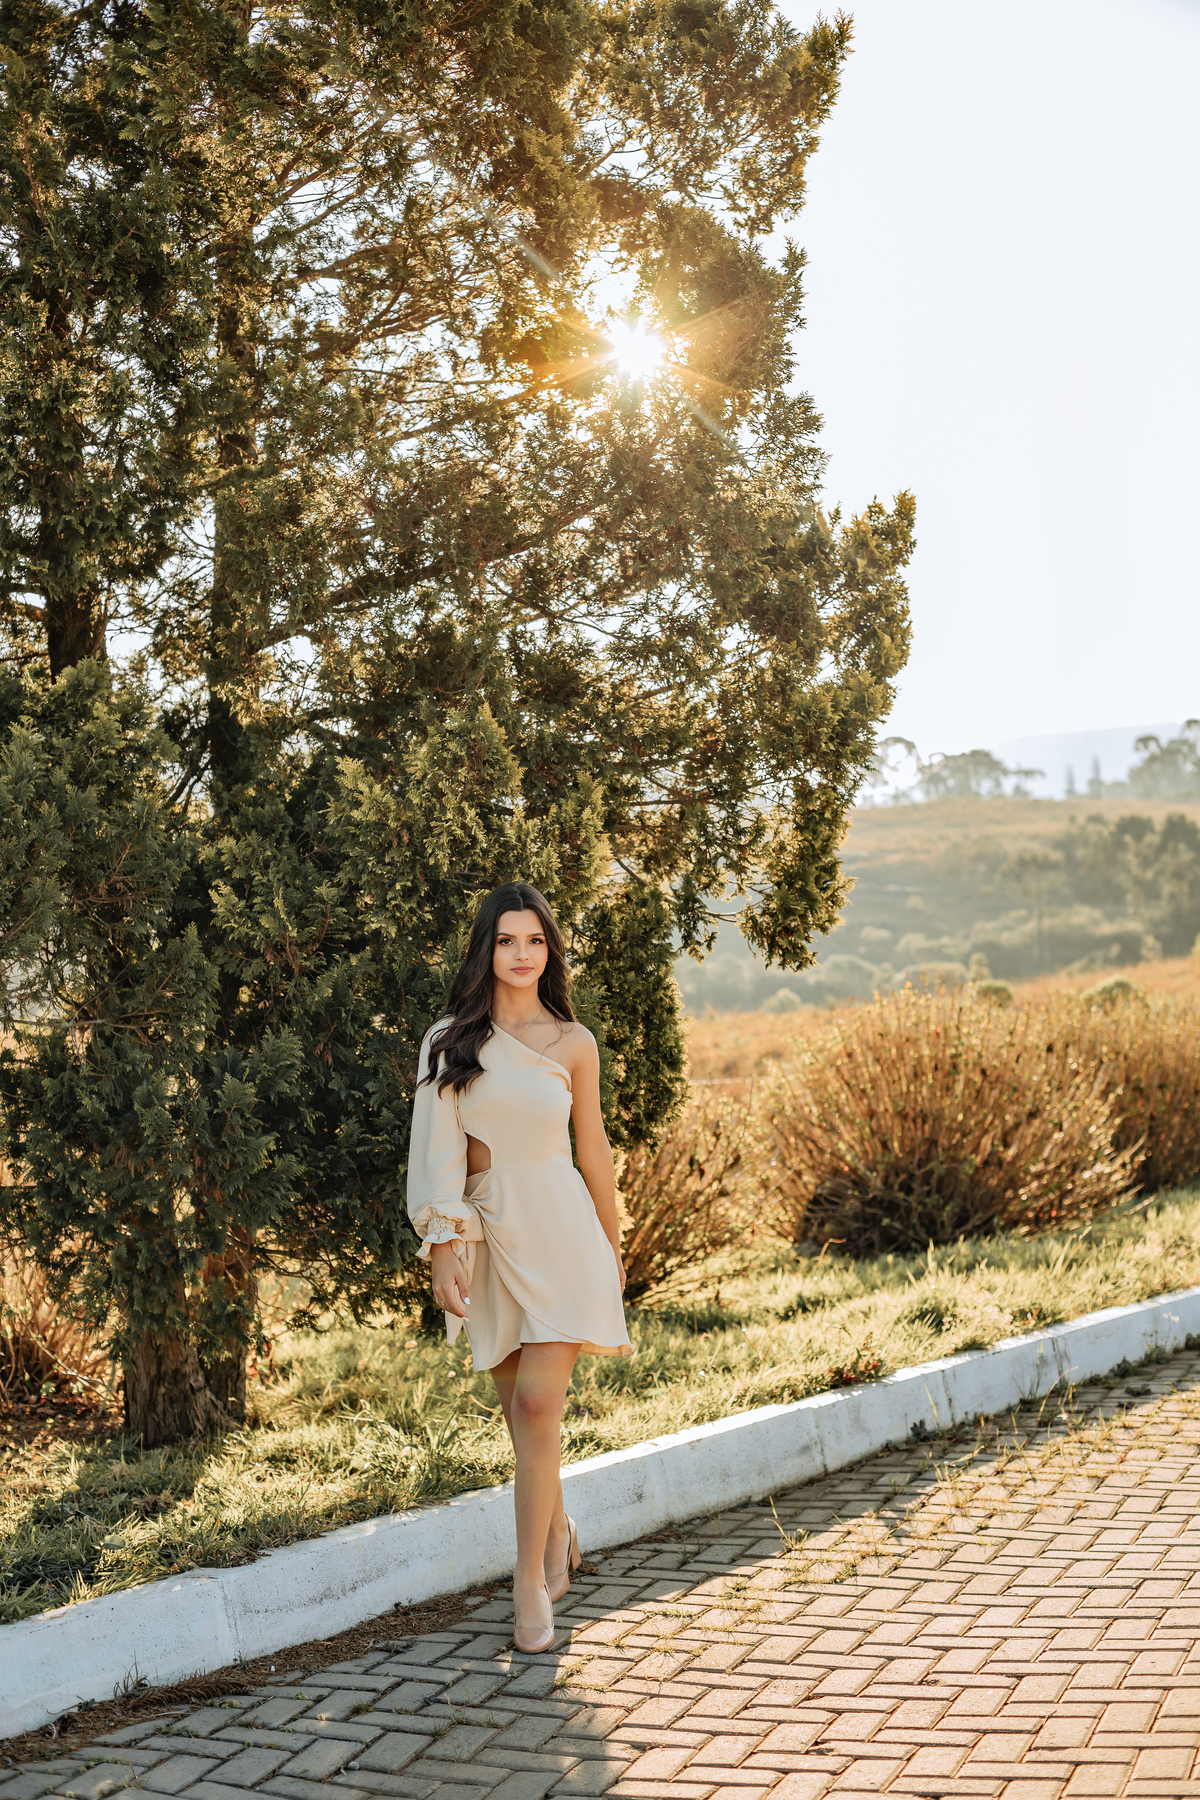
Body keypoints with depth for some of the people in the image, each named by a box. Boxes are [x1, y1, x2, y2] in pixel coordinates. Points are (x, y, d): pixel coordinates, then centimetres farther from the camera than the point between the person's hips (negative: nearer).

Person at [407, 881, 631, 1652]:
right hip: (487, 1233, 2)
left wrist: (613, 1242, 17)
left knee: (537, 1401, -10)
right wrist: (443, 1248, -10)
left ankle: (531, 1582, -1)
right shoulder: (451, 1040, 1)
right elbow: (438, 1150, -2)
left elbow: (593, 1149, 10)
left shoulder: (573, 1043, 1)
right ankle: (559, 1535, 35)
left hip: (559, 1229, -2)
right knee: (521, 1408, 10)